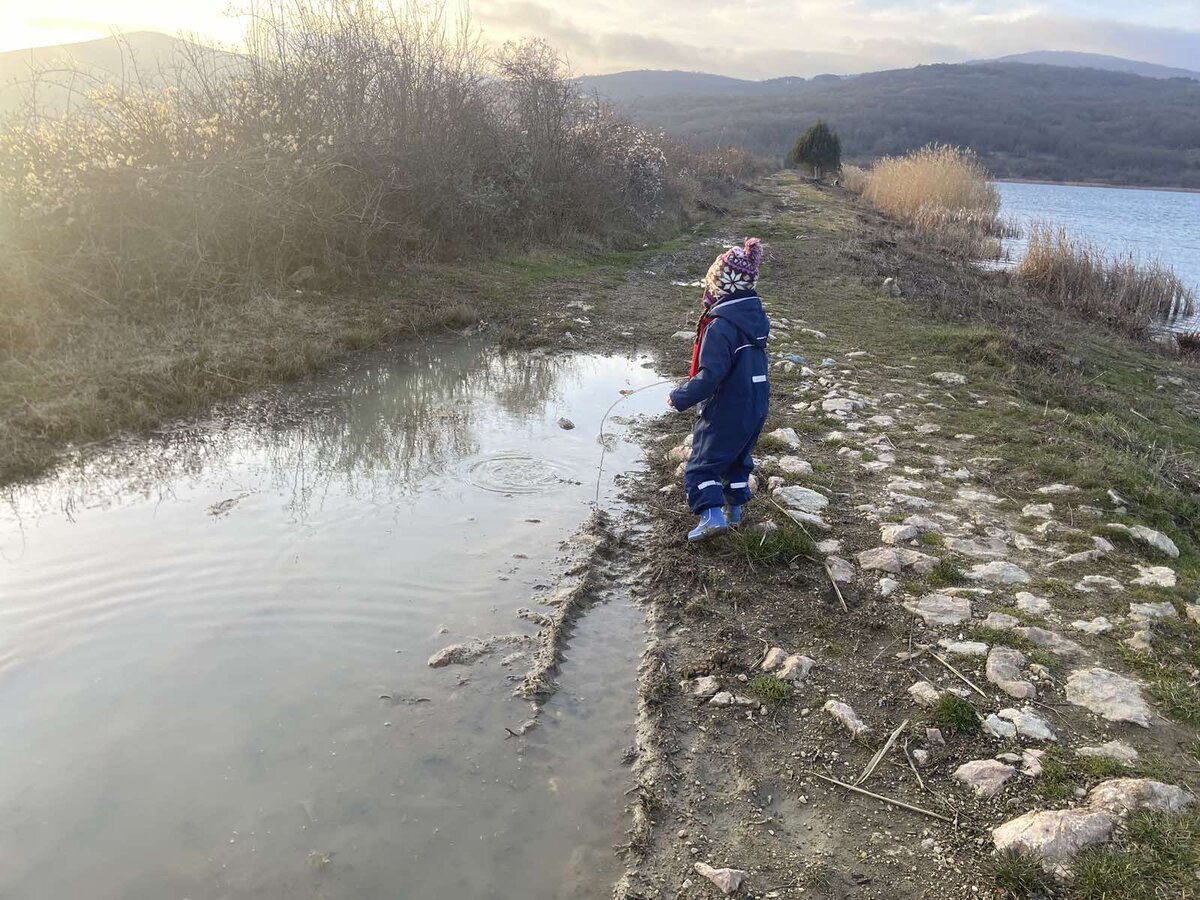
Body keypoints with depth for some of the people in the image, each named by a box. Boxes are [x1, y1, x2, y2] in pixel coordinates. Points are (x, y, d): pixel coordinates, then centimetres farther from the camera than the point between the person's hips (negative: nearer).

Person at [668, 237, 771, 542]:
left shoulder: (721, 326, -26)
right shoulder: (756, 314, 1)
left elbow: (710, 376, -28)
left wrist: (680, 397, -15)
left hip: (726, 411, -8)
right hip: (756, 406, 8)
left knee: (701, 466, 4)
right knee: (738, 459, 25)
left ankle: (712, 514, -9)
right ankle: (736, 511, 33)